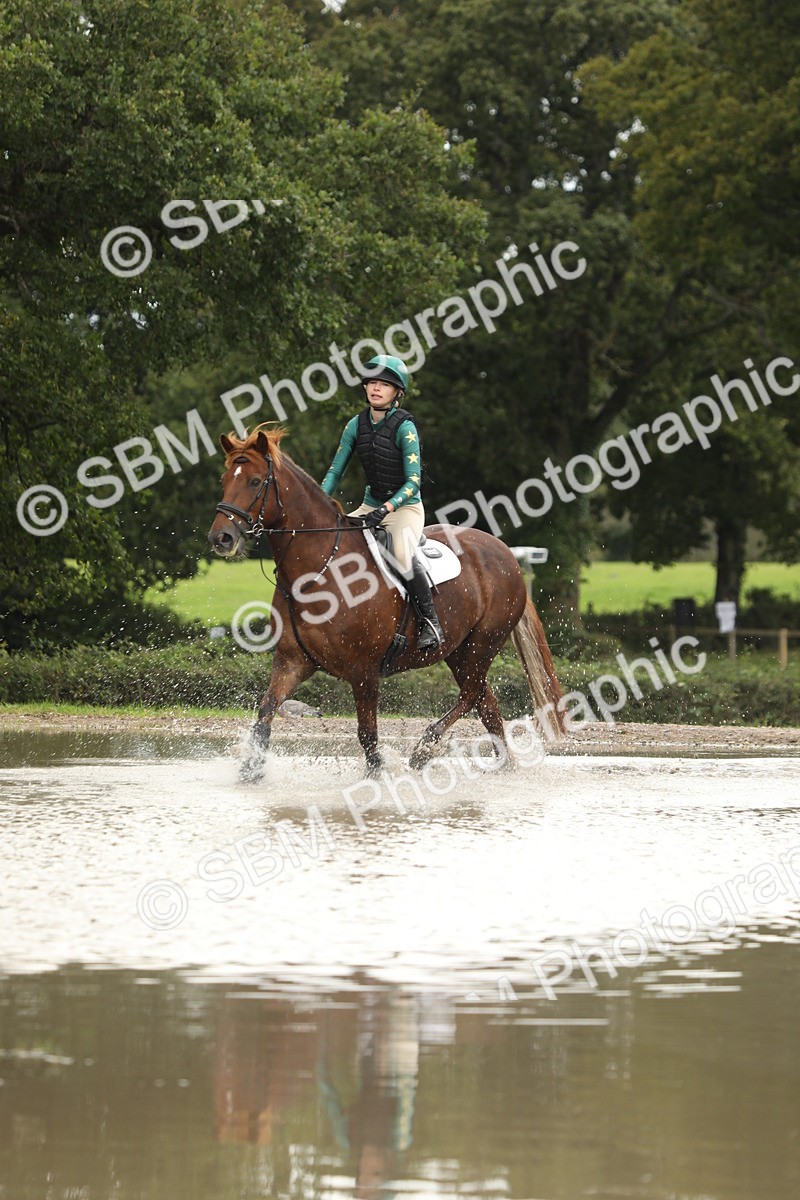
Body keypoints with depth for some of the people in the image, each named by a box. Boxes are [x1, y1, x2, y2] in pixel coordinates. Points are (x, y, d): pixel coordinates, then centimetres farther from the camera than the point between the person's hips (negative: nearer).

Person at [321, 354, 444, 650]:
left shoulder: (404, 427, -15)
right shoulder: (356, 425, 2)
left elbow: (413, 480, -19)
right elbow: (335, 472, 6)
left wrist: (386, 509, -32)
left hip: (406, 507, -6)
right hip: (371, 506, 6)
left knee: (403, 554, -35)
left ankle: (431, 623, -24)